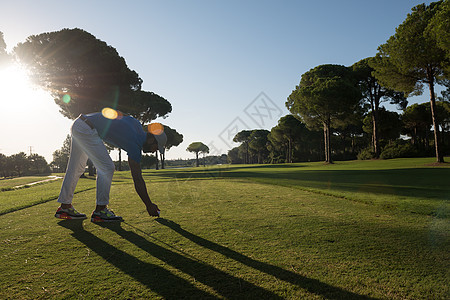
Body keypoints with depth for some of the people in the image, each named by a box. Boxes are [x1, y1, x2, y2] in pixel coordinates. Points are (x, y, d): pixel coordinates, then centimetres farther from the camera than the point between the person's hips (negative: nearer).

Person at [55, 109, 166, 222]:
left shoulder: (137, 124, 6)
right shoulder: (135, 145, -16)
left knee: (75, 169, 16)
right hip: (86, 130, -10)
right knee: (107, 168, -9)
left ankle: (65, 207, 27)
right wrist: (149, 205, -11)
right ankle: (100, 210, -4)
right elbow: (138, 180, -16)